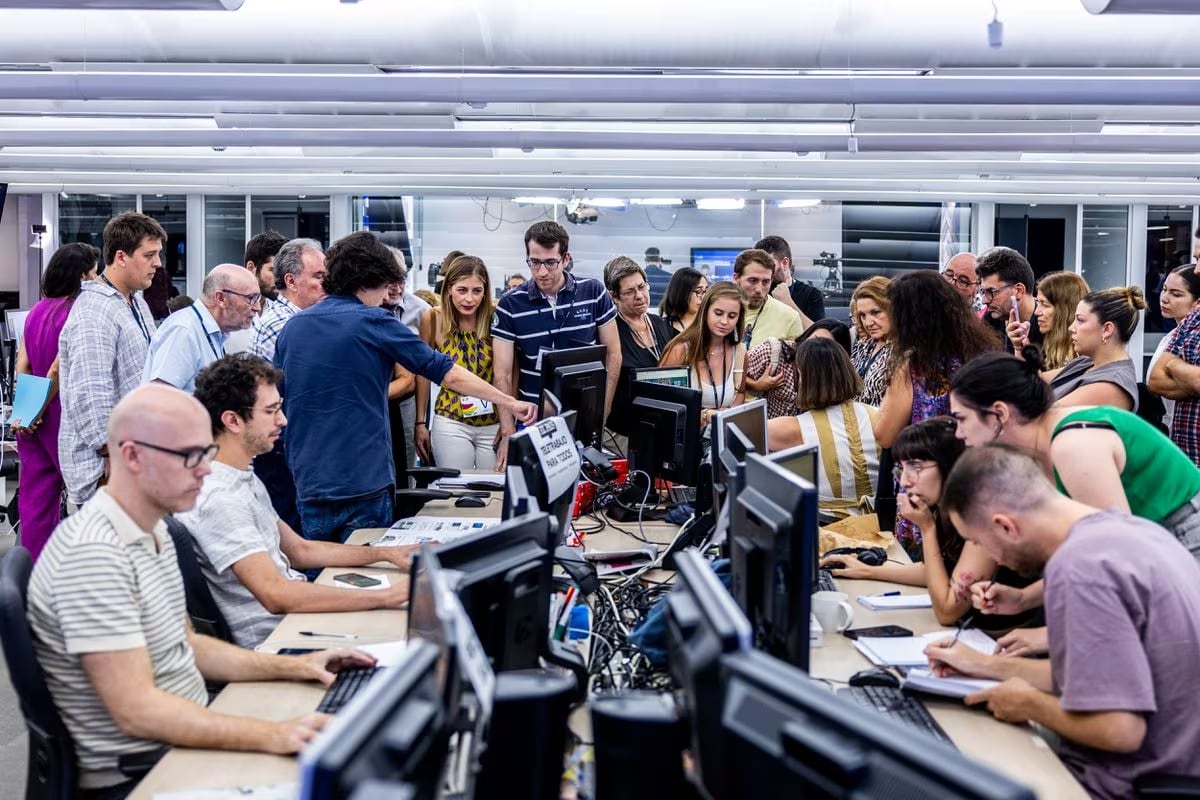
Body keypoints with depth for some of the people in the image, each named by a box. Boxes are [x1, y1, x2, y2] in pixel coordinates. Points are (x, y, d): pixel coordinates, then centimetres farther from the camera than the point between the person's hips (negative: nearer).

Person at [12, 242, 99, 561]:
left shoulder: (37, 311, 9)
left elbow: (21, 367, 6)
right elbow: (58, 370, -14)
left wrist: (25, 411, 4)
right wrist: (38, 413, -3)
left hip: (32, 423, 7)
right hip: (64, 417, -7)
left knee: (35, 503, 9)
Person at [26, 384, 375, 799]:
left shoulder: (154, 531, 8)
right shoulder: (92, 553, -23)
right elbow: (136, 711, -26)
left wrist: (291, 666, 6)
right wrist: (275, 737, -33)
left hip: (186, 738, 9)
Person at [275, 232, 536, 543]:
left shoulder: (291, 327, 7)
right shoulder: (373, 322, -9)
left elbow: (276, 400, 17)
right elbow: (448, 374, -10)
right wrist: (510, 403, -4)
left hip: (308, 484, 5)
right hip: (364, 484, -5)